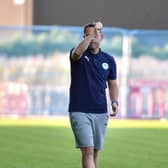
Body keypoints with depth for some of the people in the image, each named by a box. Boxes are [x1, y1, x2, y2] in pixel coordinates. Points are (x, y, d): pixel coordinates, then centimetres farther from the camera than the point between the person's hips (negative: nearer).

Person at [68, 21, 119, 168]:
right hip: (79, 112, -4)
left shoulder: (109, 60, 8)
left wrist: (115, 102, 0)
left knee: (95, 152, 11)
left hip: (100, 113, 4)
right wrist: (92, 34, -32)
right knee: (88, 151, -15)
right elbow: (78, 52, -29)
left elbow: (112, 84, 16)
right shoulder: (78, 56, -3)